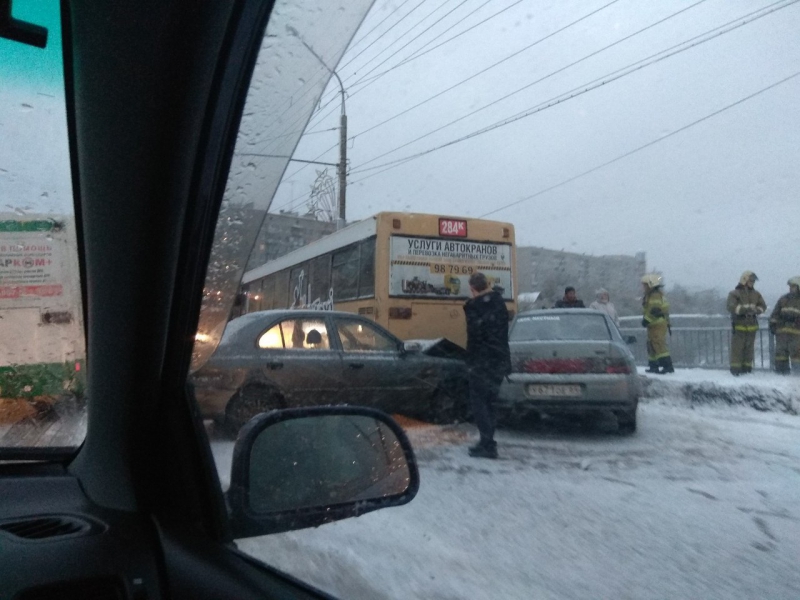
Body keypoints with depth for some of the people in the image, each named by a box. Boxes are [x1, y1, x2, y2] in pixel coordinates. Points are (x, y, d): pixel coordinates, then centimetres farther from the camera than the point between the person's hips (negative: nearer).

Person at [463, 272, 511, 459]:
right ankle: (487, 442, 22)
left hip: (483, 362, -7)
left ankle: (488, 445, -4)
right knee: (487, 402, 17)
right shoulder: (500, 303, 10)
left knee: (479, 402, 0)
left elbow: (474, 336, -16)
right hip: (500, 361, 7)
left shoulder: (474, 306, -14)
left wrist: (471, 361, -8)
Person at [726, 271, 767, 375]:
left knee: (749, 348, 11)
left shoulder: (755, 294, 12)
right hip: (739, 325, -5)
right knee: (737, 348, -5)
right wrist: (745, 309, -26)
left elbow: (763, 306, 9)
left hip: (752, 326, 5)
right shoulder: (734, 293, -5)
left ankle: (746, 368, 20)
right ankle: (735, 369, 0)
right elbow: (731, 306, -18)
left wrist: (756, 309, -13)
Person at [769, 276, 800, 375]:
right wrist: (772, 324, 6)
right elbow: (775, 313, 15)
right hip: (781, 331, 3)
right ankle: (782, 371, 11)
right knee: (780, 351, 3)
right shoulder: (783, 299, 15)